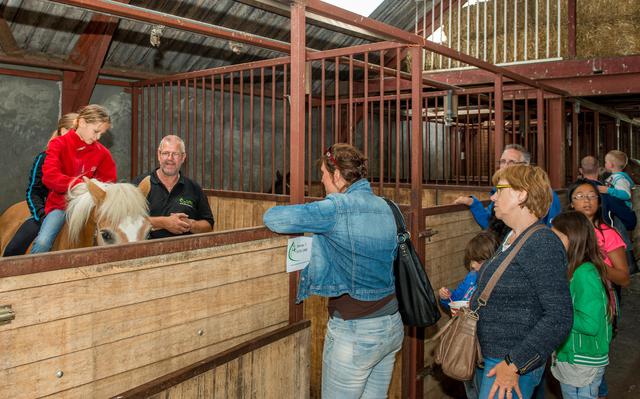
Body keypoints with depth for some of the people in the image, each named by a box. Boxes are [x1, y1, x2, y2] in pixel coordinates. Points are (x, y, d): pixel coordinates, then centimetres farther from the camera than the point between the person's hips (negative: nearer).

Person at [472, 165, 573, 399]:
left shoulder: (542, 244, -19)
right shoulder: (512, 238, 10)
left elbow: (559, 317, -24)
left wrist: (514, 364, -24)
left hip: (513, 363, -9)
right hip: (489, 356, 9)